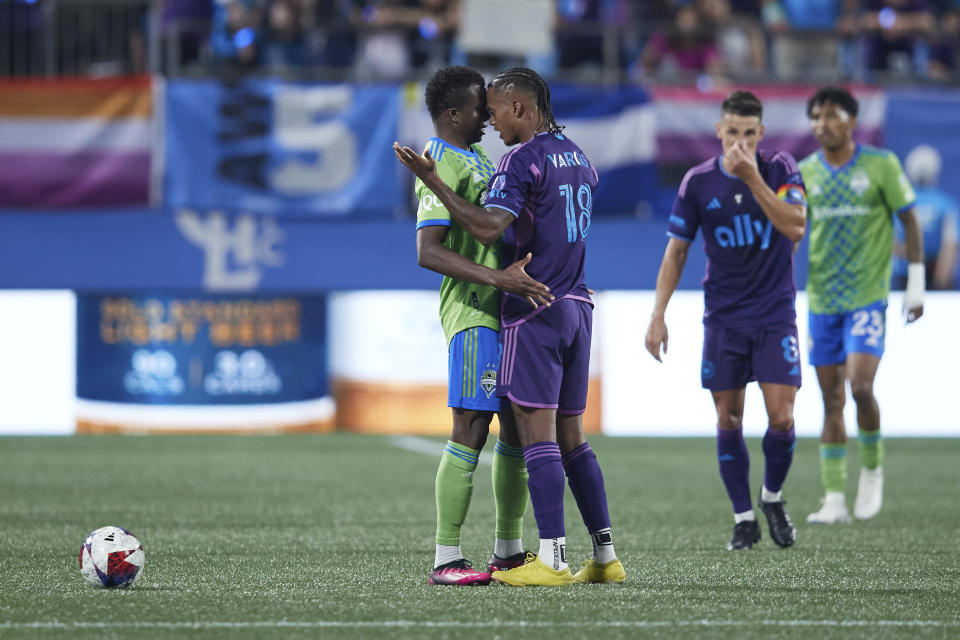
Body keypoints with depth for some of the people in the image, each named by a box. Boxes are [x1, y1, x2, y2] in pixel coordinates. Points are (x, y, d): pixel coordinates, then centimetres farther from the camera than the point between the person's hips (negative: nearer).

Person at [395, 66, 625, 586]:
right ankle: (605, 556, 10)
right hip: (576, 304, 8)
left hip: (534, 310, -8)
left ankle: (552, 559, -12)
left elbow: (489, 227, -23)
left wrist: (431, 180, -21)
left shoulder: (522, 158, -11)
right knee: (571, 436, 12)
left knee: (538, 435, -8)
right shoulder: (577, 157, 16)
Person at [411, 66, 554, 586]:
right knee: (471, 430, -10)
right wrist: (497, 279, -30)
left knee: (518, 427, 11)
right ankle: (445, 559, -8)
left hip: (505, 309, 10)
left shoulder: (475, 156, 18)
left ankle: (508, 552, 18)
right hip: (473, 313, -10)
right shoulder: (441, 166, -13)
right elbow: (428, 252, -23)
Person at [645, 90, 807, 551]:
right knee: (728, 420, 0)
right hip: (724, 317, 1)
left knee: (781, 418, -9)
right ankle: (744, 519, 11)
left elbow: (795, 227, -19)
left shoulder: (780, 169, -4)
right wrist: (658, 314, -4)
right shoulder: (698, 181, -2)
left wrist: (752, 177, -24)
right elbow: (676, 252, 3)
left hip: (775, 312, -1)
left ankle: (772, 497, 17)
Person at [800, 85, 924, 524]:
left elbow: (909, 222, 2)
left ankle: (872, 467, 8)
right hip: (822, 300, 3)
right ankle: (834, 499, 6)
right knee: (831, 399, 3)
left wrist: (915, 284, -2)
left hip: (868, 295, -3)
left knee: (860, 385, -18)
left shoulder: (881, 165, -3)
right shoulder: (804, 173, 5)